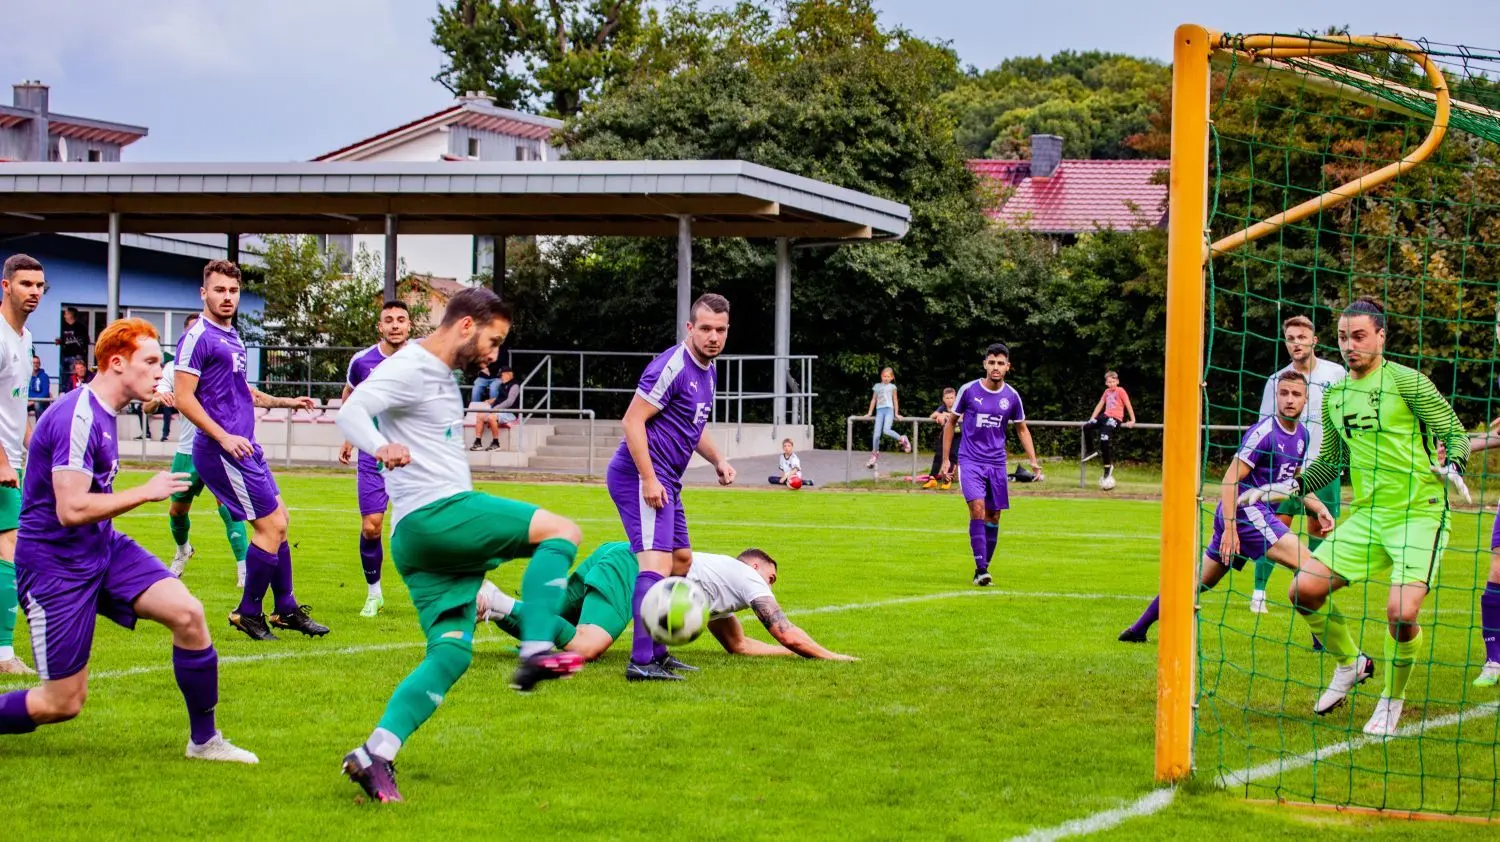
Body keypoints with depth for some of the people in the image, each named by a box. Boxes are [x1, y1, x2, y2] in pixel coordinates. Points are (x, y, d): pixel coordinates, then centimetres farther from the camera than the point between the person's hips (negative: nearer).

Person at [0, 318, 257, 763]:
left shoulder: (101, 413, 9)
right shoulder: (78, 418, -22)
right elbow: (71, 509, -29)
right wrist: (146, 492, -20)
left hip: (104, 549, 9)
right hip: (55, 564, -9)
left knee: (188, 613, -9)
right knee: (63, 704, -6)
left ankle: (205, 740, 4)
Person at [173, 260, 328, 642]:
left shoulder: (232, 338, 16)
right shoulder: (198, 338, -12)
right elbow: (183, 397, -18)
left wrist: (282, 402, 34)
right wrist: (223, 437, -23)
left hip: (244, 447, 10)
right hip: (222, 451, -10)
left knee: (278, 521, 13)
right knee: (271, 525, -8)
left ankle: (286, 609, 23)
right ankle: (248, 612, 4)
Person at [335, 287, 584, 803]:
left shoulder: (443, 375, 23)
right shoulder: (410, 368, -7)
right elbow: (350, 413, -24)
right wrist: (380, 447, -42)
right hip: (435, 514, -10)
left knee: (452, 652, 0)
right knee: (562, 531, -10)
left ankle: (375, 755, -13)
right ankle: (537, 651, -21)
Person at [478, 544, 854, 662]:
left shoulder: (721, 589, 34)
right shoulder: (747, 577, 9)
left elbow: (738, 645, 40)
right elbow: (786, 634, 5)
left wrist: (797, 650, 38)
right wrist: (827, 656, 17)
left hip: (614, 556, 10)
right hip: (628, 565, -10)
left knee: (548, 631, 4)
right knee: (586, 646, -31)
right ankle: (499, 605, -30)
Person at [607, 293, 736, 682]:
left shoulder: (706, 370, 15)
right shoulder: (672, 366, -16)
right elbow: (633, 420, -20)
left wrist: (717, 459, 13)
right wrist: (648, 479, -23)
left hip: (664, 481, 11)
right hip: (641, 475, -11)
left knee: (682, 559, 19)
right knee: (657, 561, -20)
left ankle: (656, 650, 26)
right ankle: (641, 661, -27)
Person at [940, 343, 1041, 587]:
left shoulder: (1012, 396, 2)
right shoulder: (969, 390, -4)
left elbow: (1022, 429, 15)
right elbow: (951, 423, 7)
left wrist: (1033, 461, 4)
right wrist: (946, 459, 4)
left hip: (997, 463, 3)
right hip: (970, 461, -3)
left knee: (993, 516, 6)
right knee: (977, 508, -19)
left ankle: (984, 567, 19)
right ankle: (981, 569, -21)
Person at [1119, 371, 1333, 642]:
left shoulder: (1302, 434, 12)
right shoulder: (1264, 432, -15)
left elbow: (1294, 482, 26)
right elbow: (1230, 480, -18)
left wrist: (1319, 508, 12)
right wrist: (1230, 527, -24)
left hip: (1258, 513, 9)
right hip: (1246, 511, -9)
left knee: (1201, 579, 15)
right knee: (1307, 563, -18)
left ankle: (1139, 628, 22)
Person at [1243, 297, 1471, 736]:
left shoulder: (1407, 381, -7)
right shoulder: (1334, 396, 11)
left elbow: (1456, 435, -4)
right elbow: (1330, 462, 23)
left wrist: (1450, 466, -24)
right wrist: (1289, 486, 10)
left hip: (1420, 512, -6)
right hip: (1367, 514, 6)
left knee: (1401, 610, -22)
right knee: (1305, 589, -4)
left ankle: (1393, 700, 5)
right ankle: (1350, 664, 23)